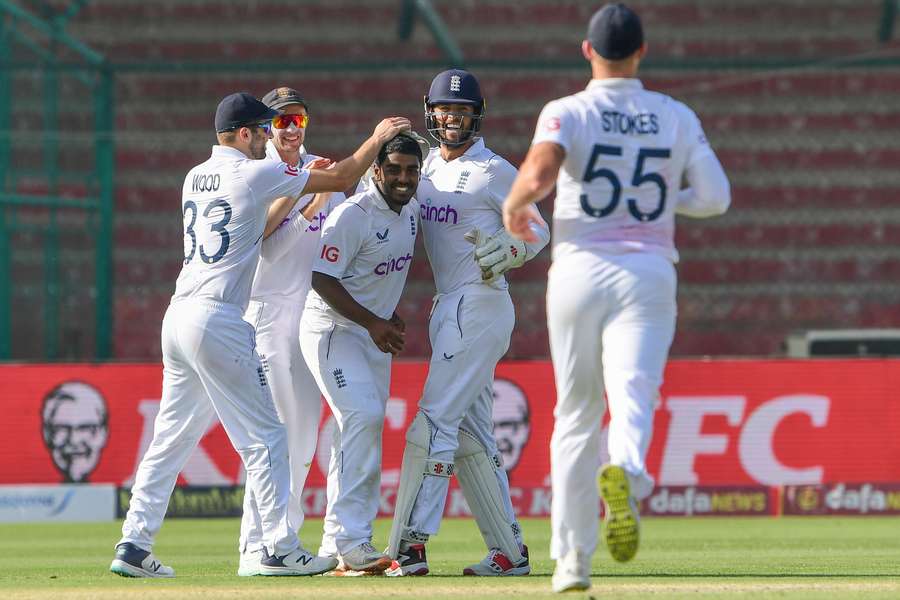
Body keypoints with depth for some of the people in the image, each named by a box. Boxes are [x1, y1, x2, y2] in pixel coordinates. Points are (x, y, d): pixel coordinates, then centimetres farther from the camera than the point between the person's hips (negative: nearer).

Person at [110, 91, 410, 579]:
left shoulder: (195, 178, 15)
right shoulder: (255, 174, -7)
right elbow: (341, 180, -1)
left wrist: (291, 197, 26)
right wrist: (377, 139, 13)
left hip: (179, 315, 8)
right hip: (219, 320, -8)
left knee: (172, 436, 11)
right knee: (263, 436, -1)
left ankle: (134, 544, 8)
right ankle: (279, 547, -1)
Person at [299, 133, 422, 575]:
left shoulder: (410, 212, 5)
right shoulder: (353, 215, -21)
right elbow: (323, 279, -23)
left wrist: (390, 314, 14)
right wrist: (373, 322, -25)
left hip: (375, 332, 9)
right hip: (333, 328, -9)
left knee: (362, 429, 8)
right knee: (363, 416, -23)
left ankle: (337, 545, 14)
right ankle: (350, 539, -26)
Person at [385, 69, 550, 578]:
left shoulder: (494, 171, -8)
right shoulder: (428, 166, 13)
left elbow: (539, 232, -5)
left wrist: (508, 252, -24)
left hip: (479, 303, -9)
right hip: (448, 308, 9)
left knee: (435, 422, -12)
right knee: (471, 435, 8)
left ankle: (409, 547, -14)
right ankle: (510, 551, 11)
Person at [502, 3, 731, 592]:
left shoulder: (568, 113, -1)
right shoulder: (677, 118, 7)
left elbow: (540, 173, -19)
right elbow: (717, 196, 3)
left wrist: (514, 205, 2)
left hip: (579, 272, 0)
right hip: (648, 275, 0)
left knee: (577, 415, 12)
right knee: (632, 401, -13)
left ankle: (573, 557, 12)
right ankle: (624, 474, -49)